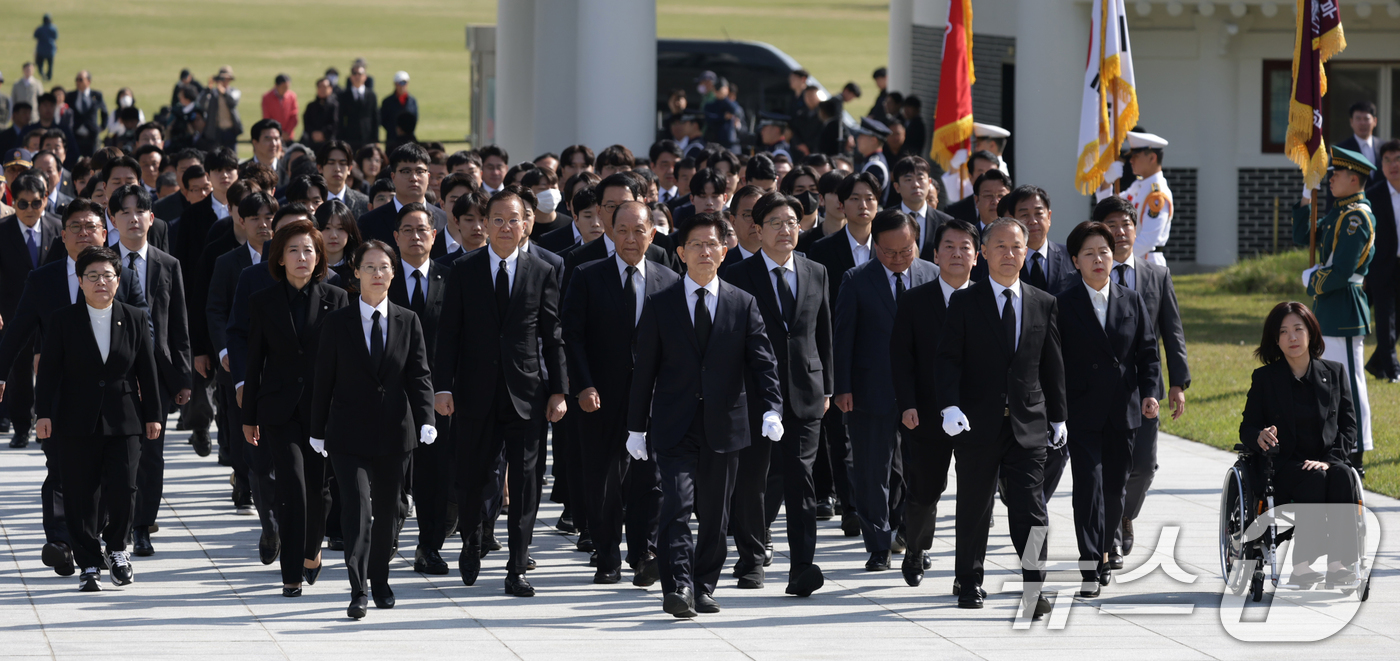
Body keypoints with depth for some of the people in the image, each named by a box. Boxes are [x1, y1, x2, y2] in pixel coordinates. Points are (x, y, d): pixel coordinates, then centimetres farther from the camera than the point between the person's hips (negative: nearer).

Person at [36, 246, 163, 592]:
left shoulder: (135, 319, 6)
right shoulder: (63, 320, 2)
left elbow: (147, 370, 9)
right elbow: (49, 370, 0)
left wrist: (153, 415, 7)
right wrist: (44, 413, -7)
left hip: (123, 420, 0)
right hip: (77, 421, 0)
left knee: (122, 488, -9)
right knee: (81, 496, 1)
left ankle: (117, 548, 17)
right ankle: (89, 564, 11)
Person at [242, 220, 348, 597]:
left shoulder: (335, 299, 3)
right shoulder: (263, 303, 4)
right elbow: (255, 363, 7)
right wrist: (249, 417, 7)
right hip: (281, 408, -1)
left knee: (317, 487, 8)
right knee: (292, 484, -12)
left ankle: (311, 552, 36)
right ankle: (292, 575, -11)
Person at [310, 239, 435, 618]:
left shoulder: (408, 323, 5)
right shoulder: (337, 323, 1)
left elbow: (419, 375, 1)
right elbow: (324, 379, 4)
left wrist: (426, 420, -13)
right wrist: (317, 431, 4)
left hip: (394, 432, 2)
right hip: (349, 436, -2)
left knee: (387, 510, 11)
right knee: (356, 506, -14)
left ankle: (380, 580, 29)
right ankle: (358, 591, -15)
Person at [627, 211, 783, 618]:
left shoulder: (743, 305, 6)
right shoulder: (661, 306, 4)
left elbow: (762, 362, 0)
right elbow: (644, 370, 6)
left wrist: (773, 408, -17)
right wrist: (636, 427, 4)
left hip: (723, 427, 2)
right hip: (674, 428, -2)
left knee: (714, 514, 8)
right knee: (677, 505, -14)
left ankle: (703, 588, 19)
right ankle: (677, 588, -19)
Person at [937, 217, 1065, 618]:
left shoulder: (1044, 305, 9)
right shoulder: (964, 303, 1)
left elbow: (1052, 367, 13)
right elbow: (948, 360, -5)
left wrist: (1058, 418, 14)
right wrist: (950, 406, -19)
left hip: (1029, 424, 1)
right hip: (977, 421, -1)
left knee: (1029, 509, -7)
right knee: (974, 508, 9)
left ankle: (1033, 592, -9)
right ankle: (969, 582, 24)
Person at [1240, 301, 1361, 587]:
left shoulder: (1335, 373, 12)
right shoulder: (1264, 378, 8)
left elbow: (1348, 426, 7)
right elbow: (1247, 427, 6)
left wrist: (1329, 460, -11)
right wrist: (1260, 437, -20)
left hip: (1327, 462, 2)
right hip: (1283, 466, -1)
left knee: (1341, 476, -34)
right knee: (1314, 479, -35)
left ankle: (1339, 562, -41)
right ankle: (1302, 563, -40)